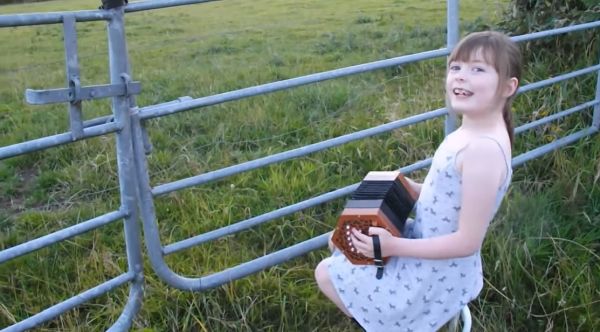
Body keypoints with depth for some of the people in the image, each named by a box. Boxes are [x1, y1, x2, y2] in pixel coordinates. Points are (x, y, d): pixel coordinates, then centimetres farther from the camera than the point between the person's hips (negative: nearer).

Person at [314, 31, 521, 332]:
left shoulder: (483, 149, -31)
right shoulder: (470, 132, -1)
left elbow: (467, 241, -28)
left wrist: (394, 247, -25)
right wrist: (408, 187, 1)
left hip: (436, 275, -9)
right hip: (426, 246, 9)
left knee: (327, 274, 2)